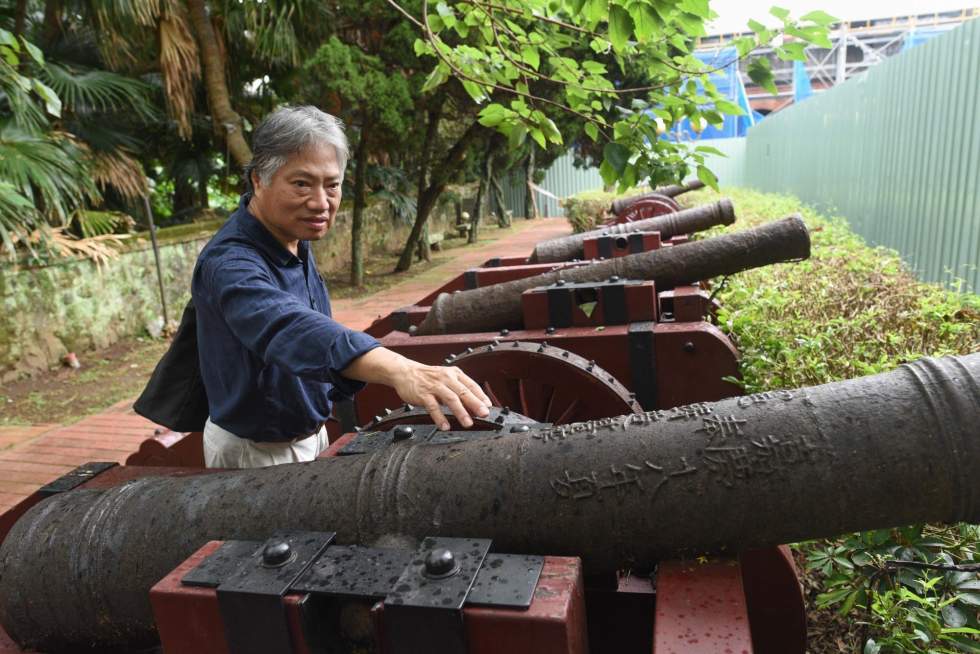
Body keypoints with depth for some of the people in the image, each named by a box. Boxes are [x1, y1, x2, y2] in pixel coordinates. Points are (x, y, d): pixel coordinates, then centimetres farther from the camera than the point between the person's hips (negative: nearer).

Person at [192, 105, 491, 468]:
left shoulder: (295, 240, -3)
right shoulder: (231, 262, -31)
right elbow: (288, 328, -51)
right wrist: (399, 370, -66)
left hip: (311, 434, 8)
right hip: (254, 453, -8)